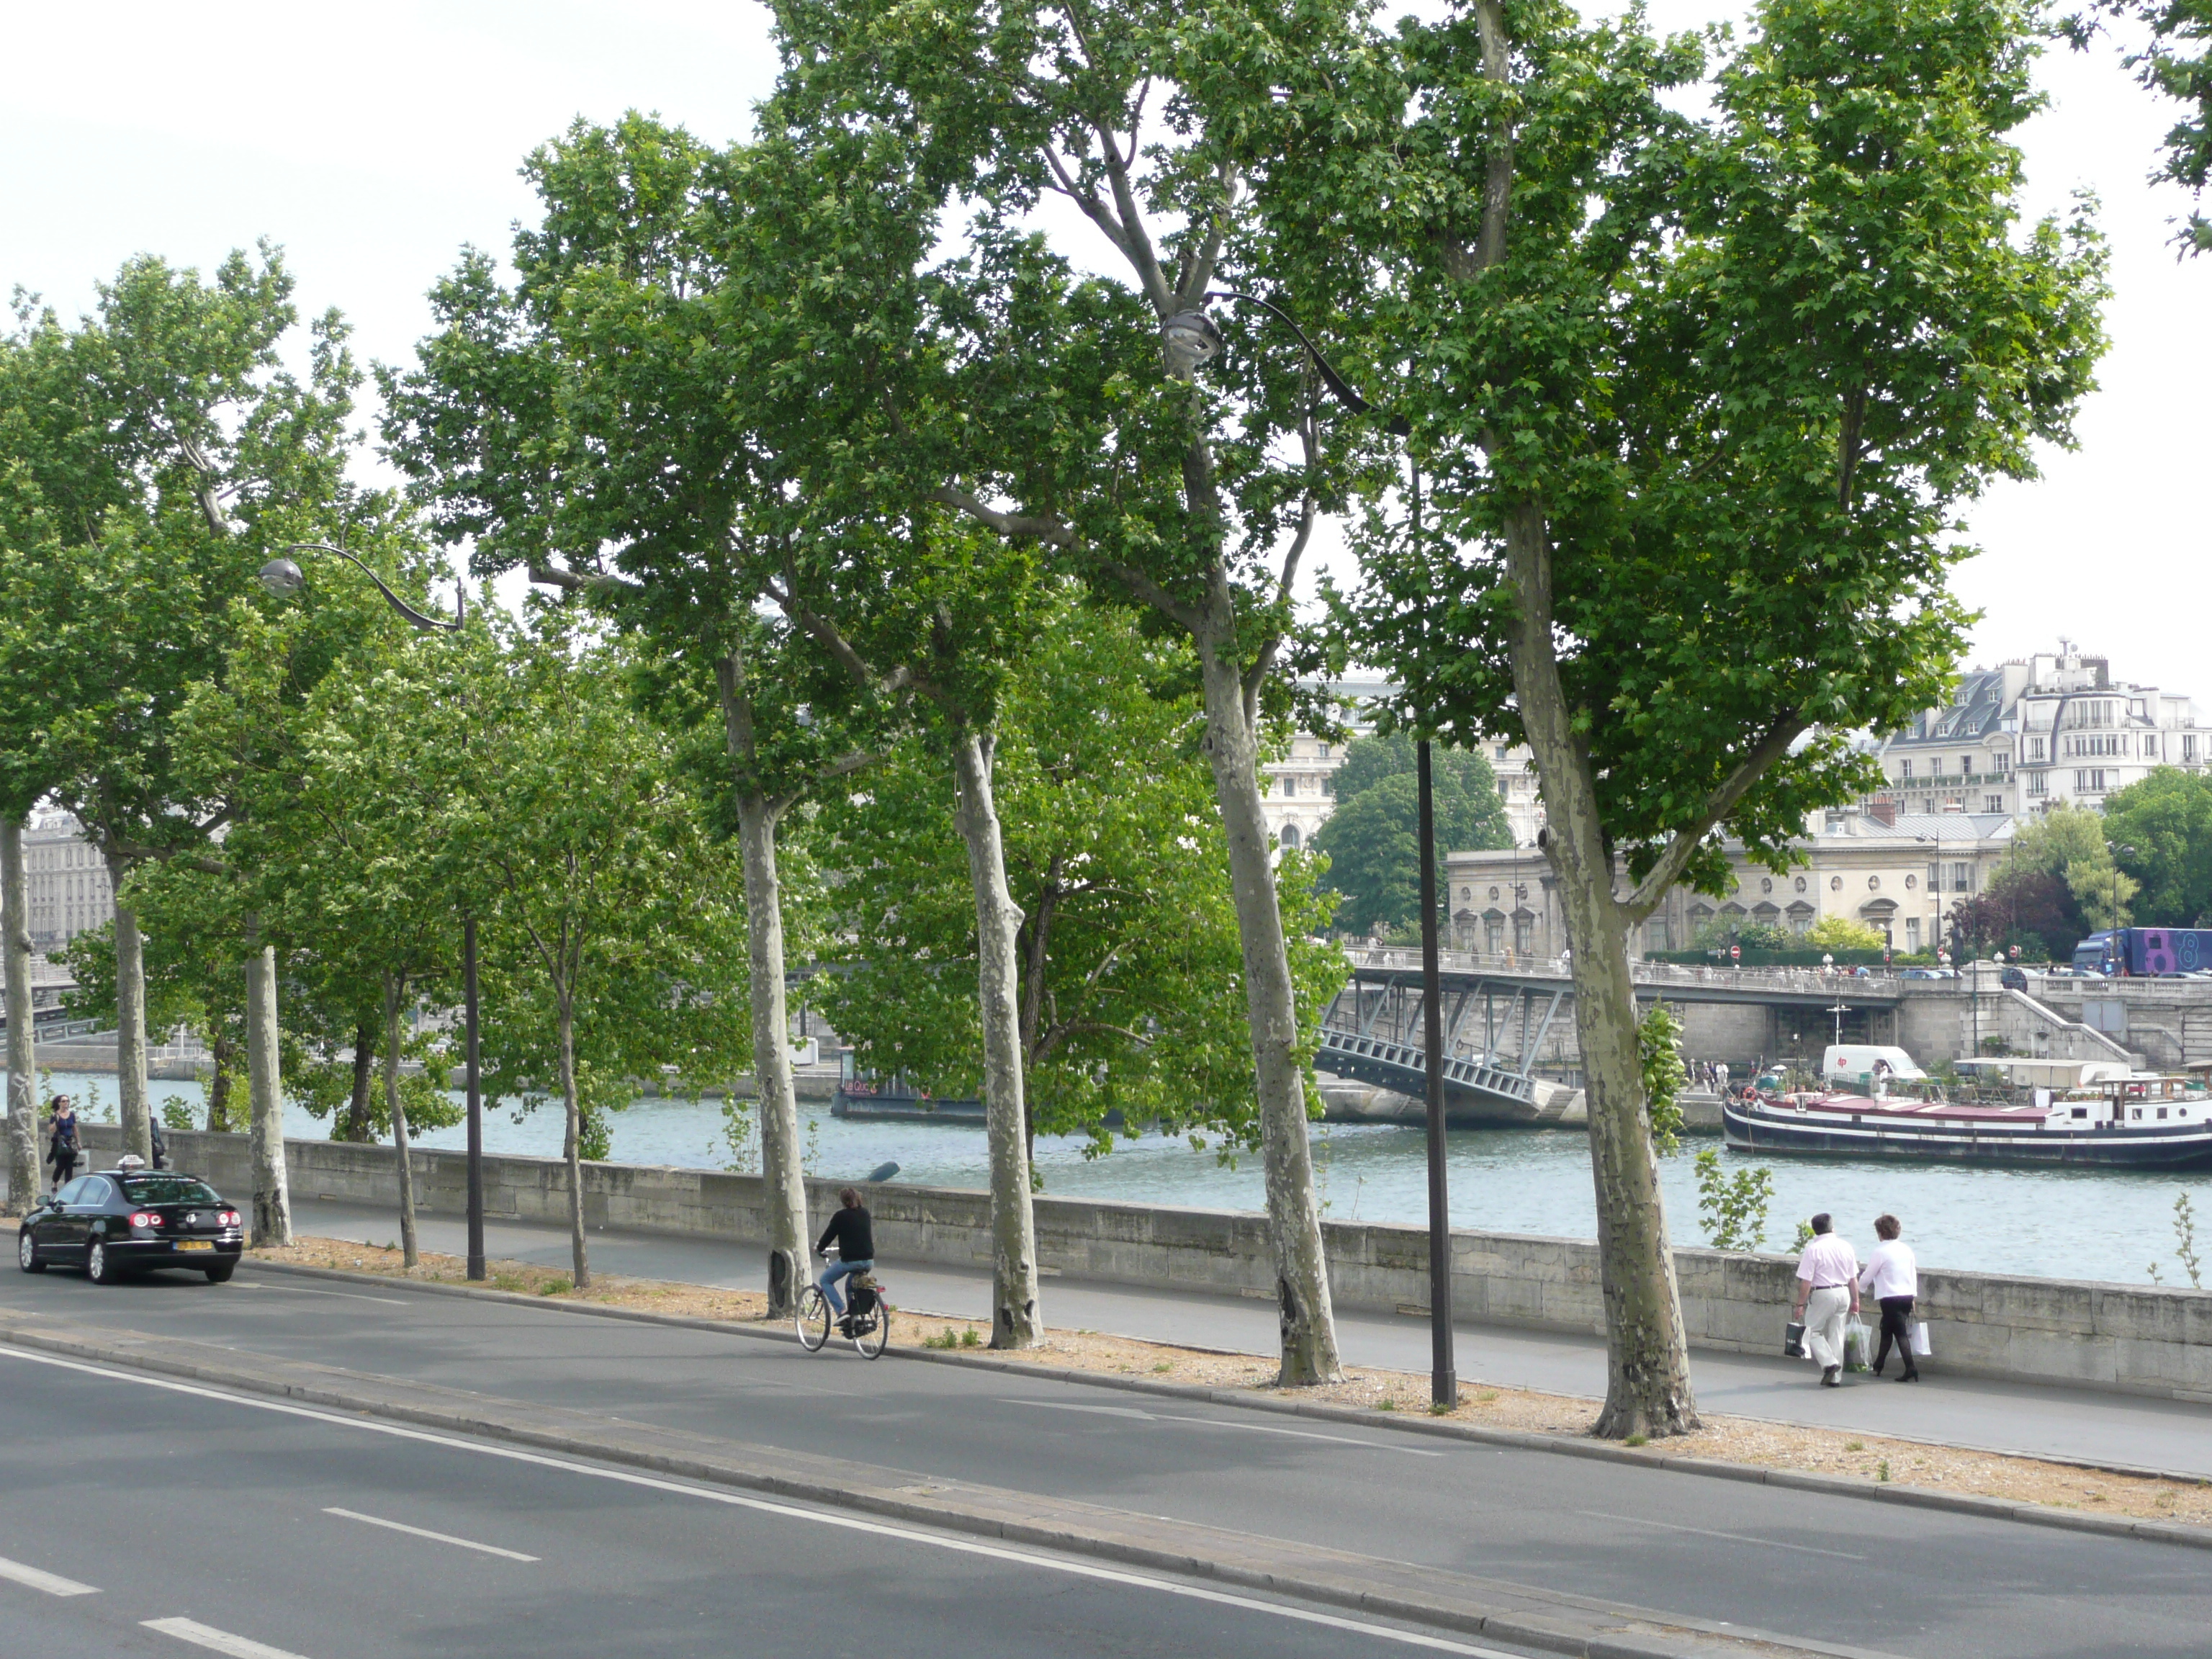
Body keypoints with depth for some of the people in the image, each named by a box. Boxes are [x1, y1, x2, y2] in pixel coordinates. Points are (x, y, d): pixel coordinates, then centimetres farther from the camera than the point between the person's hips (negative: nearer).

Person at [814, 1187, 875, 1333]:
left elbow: (829, 1234, 1)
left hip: (849, 1260, -6)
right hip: (868, 1261, 6)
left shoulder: (841, 1216, -5)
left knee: (825, 1281, 14)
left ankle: (841, 1312, -2)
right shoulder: (865, 1213, 12)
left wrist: (819, 1248, 22)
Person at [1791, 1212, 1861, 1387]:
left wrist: (1801, 1305, -7)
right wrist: (1855, 1301, 20)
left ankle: (1828, 1362, -13)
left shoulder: (1813, 1249, -12)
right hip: (1843, 1294, 5)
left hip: (1822, 1294, -5)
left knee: (1814, 1332, 8)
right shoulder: (1846, 1247, 5)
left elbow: (1805, 1281, -13)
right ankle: (1835, 1377, 13)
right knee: (1837, 1334, 11)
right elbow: (1853, 1278, 11)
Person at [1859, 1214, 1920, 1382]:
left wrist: (1861, 1287, 18)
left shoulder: (1881, 1251, -11)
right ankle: (1878, 1366, 30)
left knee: (1900, 1333, -6)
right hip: (1907, 1295, 7)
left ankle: (1911, 1369, -16)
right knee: (1886, 1330, 20)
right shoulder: (1906, 1249, 8)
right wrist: (1913, 1296, 20)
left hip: (1890, 1298, -7)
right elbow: (1914, 1273, 12)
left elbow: (1868, 1276, -3)